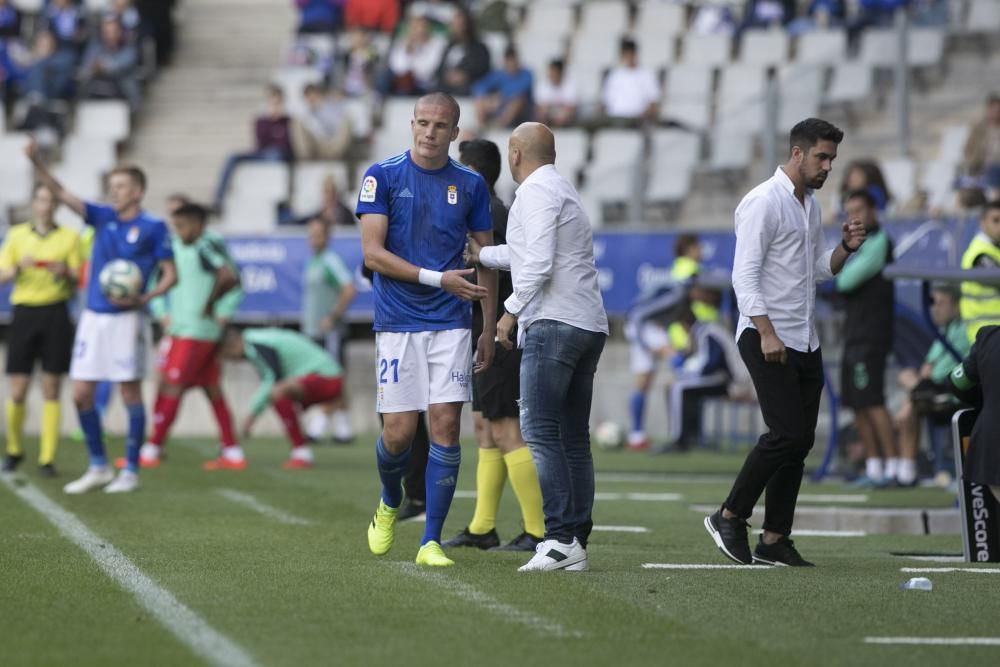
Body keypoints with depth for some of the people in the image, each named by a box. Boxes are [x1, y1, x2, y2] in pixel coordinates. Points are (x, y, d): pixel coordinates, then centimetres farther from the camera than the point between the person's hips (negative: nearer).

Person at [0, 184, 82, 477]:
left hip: (56, 313, 0)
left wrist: (65, 273, -14)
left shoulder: (70, 237, 7)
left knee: (51, 389, -2)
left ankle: (47, 458, 1)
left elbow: (77, 282, 7)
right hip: (24, 312, 0)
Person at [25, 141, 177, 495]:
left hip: (126, 319, -5)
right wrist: (36, 163, -15)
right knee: (82, 394, 3)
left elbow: (170, 275, -3)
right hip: (93, 317, 5)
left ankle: (130, 471, 7)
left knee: (130, 395, -1)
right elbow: (62, 194, 0)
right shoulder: (102, 217, 8)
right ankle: (98, 468, 15)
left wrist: (143, 298, -19)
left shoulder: (153, 227, -4)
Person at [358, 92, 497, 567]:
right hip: (398, 323, -2)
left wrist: (490, 327, 10)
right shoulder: (382, 176, -1)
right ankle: (389, 505, 30)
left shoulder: (470, 185, 7)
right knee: (399, 432, -3)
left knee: (446, 425, -8)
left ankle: (431, 541, -2)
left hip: (452, 324, 2)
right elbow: (373, 253, -7)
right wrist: (437, 279, -15)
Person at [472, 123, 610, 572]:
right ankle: (577, 543, 5)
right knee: (574, 439, 7)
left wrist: (511, 311, -10)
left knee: (540, 432, -12)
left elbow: (538, 262, -16)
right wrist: (478, 255, 44)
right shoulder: (561, 189, 25)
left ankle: (561, 538, -19)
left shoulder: (536, 191, -5)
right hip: (589, 325, 9)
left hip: (554, 322, -9)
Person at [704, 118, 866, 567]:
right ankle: (729, 517, -2)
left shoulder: (810, 205, 17)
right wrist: (767, 332, -25)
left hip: (804, 341, 9)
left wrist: (845, 248, 2)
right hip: (767, 339, -9)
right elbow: (745, 275, -17)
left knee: (800, 441, 4)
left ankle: (774, 541, 7)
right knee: (786, 434, -15)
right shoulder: (764, 202, -11)